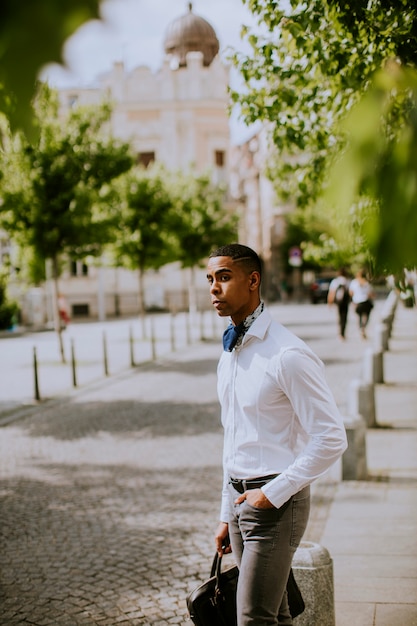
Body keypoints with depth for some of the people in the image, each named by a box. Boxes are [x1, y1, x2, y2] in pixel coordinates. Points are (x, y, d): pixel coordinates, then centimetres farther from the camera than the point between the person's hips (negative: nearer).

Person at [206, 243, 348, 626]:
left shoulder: (287, 355, -18)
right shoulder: (230, 352, 8)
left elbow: (332, 439, -18)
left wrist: (274, 493, -16)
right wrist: (227, 517, 17)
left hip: (276, 505, -8)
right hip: (241, 497, 8)